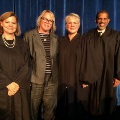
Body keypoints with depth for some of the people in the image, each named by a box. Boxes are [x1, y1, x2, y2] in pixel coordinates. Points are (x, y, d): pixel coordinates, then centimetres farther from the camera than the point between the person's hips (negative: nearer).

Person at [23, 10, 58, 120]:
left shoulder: (55, 38, 13)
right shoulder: (29, 35, 3)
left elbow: (57, 57, 14)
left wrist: (57, 75, 6)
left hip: (52, 79, 3)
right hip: (35, 79, -3)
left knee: (50, 109, 10)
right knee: (33, 108, 6)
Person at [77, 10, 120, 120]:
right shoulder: (88, 36, 4)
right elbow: (84, 57, -1)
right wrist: (83, 78, -5)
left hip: (108, 76, 0)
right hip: (92, 76, 1)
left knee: (107, 105, 9)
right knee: (92, 106, 7)